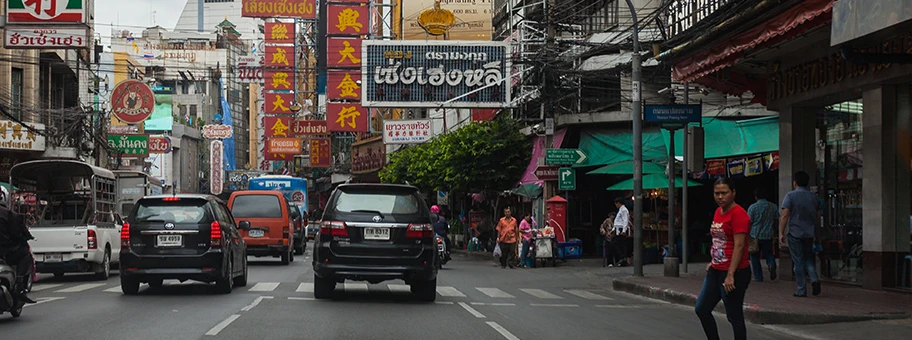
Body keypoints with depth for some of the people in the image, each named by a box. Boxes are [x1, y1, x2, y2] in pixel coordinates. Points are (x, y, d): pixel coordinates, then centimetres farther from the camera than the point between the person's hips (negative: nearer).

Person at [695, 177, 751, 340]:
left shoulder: (738, 214, -16)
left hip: (734, 273, -9)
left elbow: (739, 246, -20)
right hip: (716, 271, 10)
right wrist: (713, 261, 13)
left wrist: (730, 275, -23)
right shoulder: (718, 212, 11)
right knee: (701, 309, 12)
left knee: (734, 317, -2)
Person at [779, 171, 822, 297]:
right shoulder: (814, 197, 7)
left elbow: (784, 216, -13)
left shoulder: (790, 196, -6)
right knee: (808, 258, 18)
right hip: (810, 233, 4)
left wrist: (781, 233, -9)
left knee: (798, 262, 3)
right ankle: (814, 279, -6)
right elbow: (818, 217, 11)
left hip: (795, 233, -4)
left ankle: (801, 290, 4)